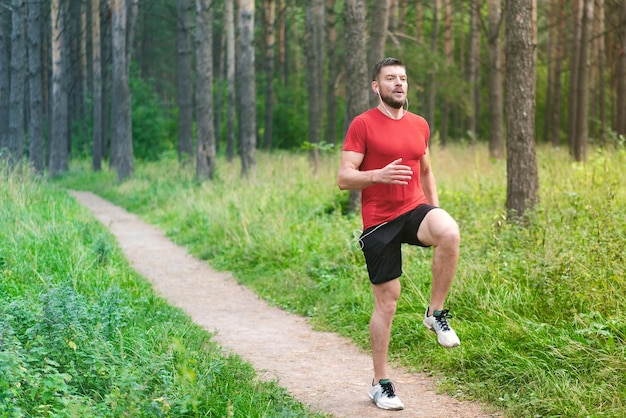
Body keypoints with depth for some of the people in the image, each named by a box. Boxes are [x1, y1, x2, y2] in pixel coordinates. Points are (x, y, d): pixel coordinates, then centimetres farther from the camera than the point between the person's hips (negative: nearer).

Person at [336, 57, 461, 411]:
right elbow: (344, 179, -9)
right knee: (387, 302, 1)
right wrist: (378, 175, -26)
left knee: (450, 232, -33)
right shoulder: (363, 124, -4)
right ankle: (381, 384, 15)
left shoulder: (419, 125, 11)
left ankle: (436, 313, -13)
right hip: (379, 221, -3)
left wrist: (435, 213, 15)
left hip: (415, 210, 3)